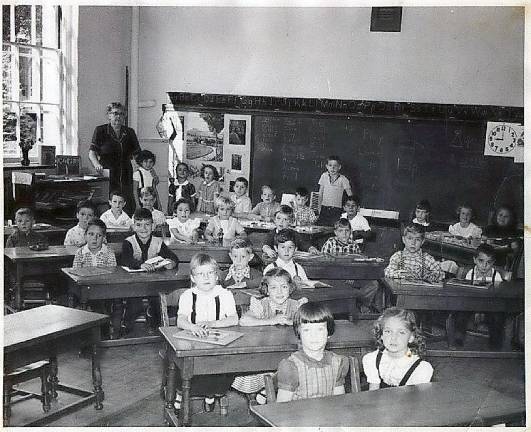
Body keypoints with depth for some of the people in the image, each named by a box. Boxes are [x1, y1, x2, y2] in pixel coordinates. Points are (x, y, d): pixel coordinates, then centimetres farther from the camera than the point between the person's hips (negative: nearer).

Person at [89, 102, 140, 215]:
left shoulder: (129, 132, 12)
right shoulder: (100, 130, 4)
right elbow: (91, 152, -1)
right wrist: (97, 164, -20)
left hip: (126, 177, 3)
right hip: (107, 177, -3)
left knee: (129, 206, -5)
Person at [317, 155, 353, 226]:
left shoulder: (343, 179, -6)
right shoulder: (324, 176, 2)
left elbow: (350, 195, 0)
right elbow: (320, 193, 9)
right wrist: (319, 206, 8)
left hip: (336, 210, -2)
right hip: (324, 209, 2)